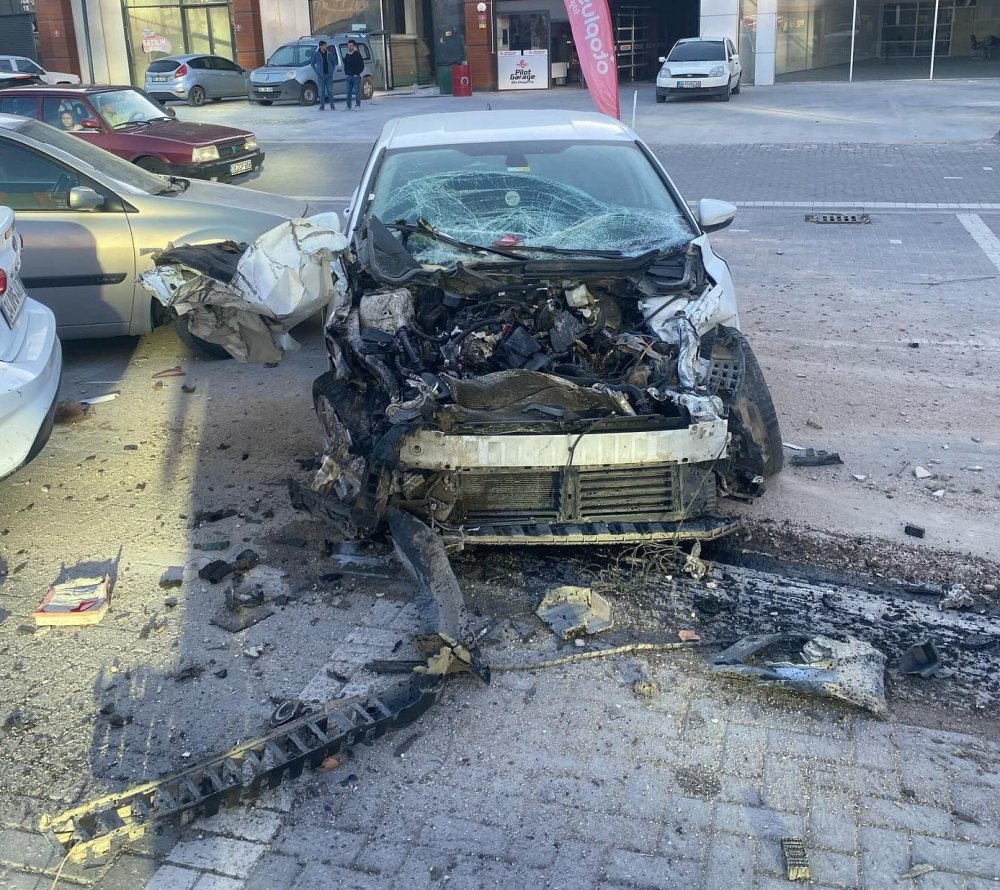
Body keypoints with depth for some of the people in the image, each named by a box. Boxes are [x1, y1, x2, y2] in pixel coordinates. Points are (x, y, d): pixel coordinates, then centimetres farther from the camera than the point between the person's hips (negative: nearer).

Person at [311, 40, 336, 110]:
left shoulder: (329, 54, 5)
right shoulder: (316, 54, 0)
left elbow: (334, 62, 15)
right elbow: (312, 63, 8)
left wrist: (332, 71, 5)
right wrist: (317, 72, -1)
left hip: (329, 75, 1)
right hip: (321, 75, -1)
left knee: (330, 90, 0)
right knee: (322, 91, 1)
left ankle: (332, 106, 4)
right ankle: (322, 106, 6)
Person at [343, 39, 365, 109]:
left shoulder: (357, 55, -5)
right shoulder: (347, 55, 14)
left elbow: (362, 65, -7)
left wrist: (357, 74, -11)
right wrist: (346, 72, 10)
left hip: (356, 76, -6)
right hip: (349, 76, 6)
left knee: (357, 91, -8)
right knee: (348, 92, 6)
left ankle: (357, 105, -7)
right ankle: (348, 106, 10)